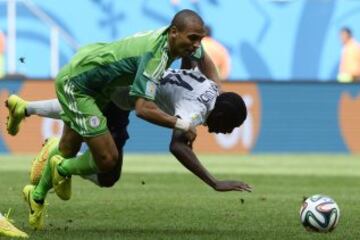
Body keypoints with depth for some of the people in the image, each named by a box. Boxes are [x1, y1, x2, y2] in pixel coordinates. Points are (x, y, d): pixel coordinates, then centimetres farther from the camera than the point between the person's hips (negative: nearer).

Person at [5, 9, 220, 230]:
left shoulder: (176, 39, -10)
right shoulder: (155, 56, -36)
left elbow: (204, 58, 15)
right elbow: (143, 109, -43)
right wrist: (182, 125, -32)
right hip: (76, 85, -9)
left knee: (68, 150, 26)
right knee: (107, 160, -11)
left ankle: (37, 197, 48)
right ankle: (63, 170, 18)